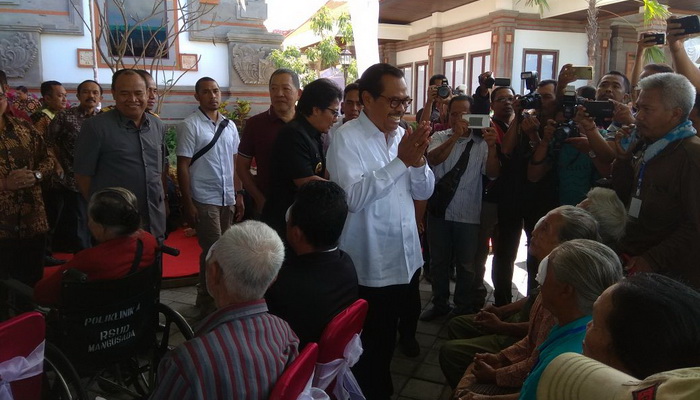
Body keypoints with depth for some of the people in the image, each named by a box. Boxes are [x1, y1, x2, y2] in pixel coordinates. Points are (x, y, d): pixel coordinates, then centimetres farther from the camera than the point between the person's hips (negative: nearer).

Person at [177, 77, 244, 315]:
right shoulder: (190, 125, -6)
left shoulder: (230, 126, 11)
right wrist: (187, 203, -11)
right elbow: (183, 167, -8)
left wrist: (239, 196, 10)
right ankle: (210, 304, 11)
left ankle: (205, 298, 27)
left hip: (227, 199, 6)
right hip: (204, 200, -6)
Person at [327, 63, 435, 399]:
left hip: (404, 258, 7)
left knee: (387, 338, 24)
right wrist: (401, 160, -24)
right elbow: (353, 197, -27)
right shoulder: (347, 138, -15)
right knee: (368, 343, 9)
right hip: (369, 265, -7)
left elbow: (424, 192, 6)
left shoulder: (402, 135, 6)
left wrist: (417, 160, -14)